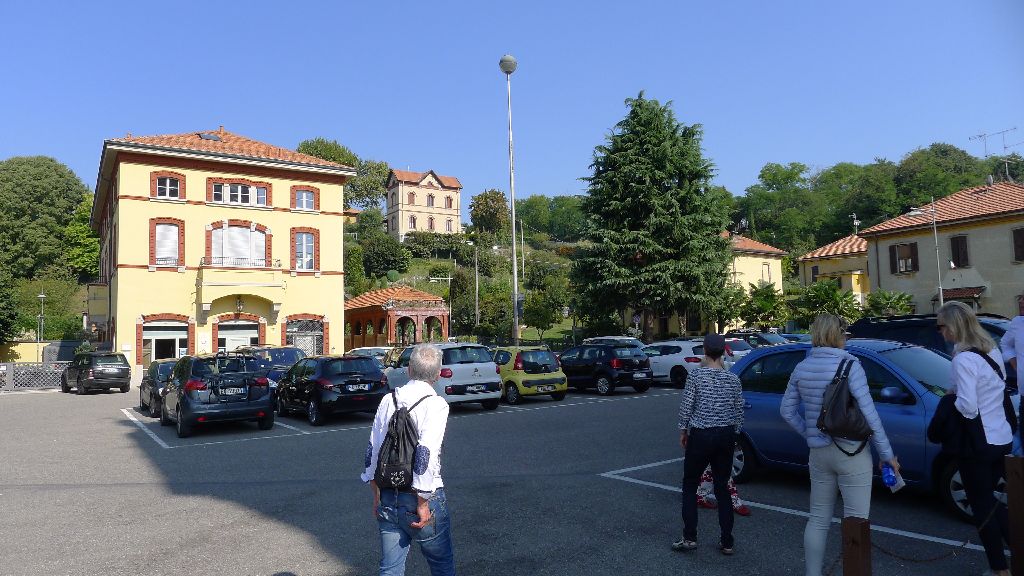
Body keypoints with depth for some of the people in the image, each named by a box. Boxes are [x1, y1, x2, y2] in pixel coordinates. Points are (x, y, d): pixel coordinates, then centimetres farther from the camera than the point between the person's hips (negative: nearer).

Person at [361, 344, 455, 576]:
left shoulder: (388, 400, 2)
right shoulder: (435, 404, -14)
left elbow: (372, 451, 6)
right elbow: (425, 455, -22)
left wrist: (377, 495, 17)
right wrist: (423, 503, -13)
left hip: (388, 498, 5)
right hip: (421, 496, -4)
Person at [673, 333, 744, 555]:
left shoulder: (695, 375, -11)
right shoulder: (733, 378, -1)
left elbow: (686, 406, -8)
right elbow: (739, 410, 5)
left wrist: (683, 431, 6)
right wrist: (734, 433, 18)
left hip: (701, 436, -4)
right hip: (726, 436, 4)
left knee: (690, 486, 10)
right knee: (722, 487, 12)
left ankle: (689, 537, 7)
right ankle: (727, 542, 15)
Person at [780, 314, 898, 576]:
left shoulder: (802, 368, 3)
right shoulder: (849, 365, -13)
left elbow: (787, 410, 9)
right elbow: (869, 414, -13)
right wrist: (886, 453, -5)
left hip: (818, 453, 5)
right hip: (851, 453, -5)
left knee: (818, 519, 16)